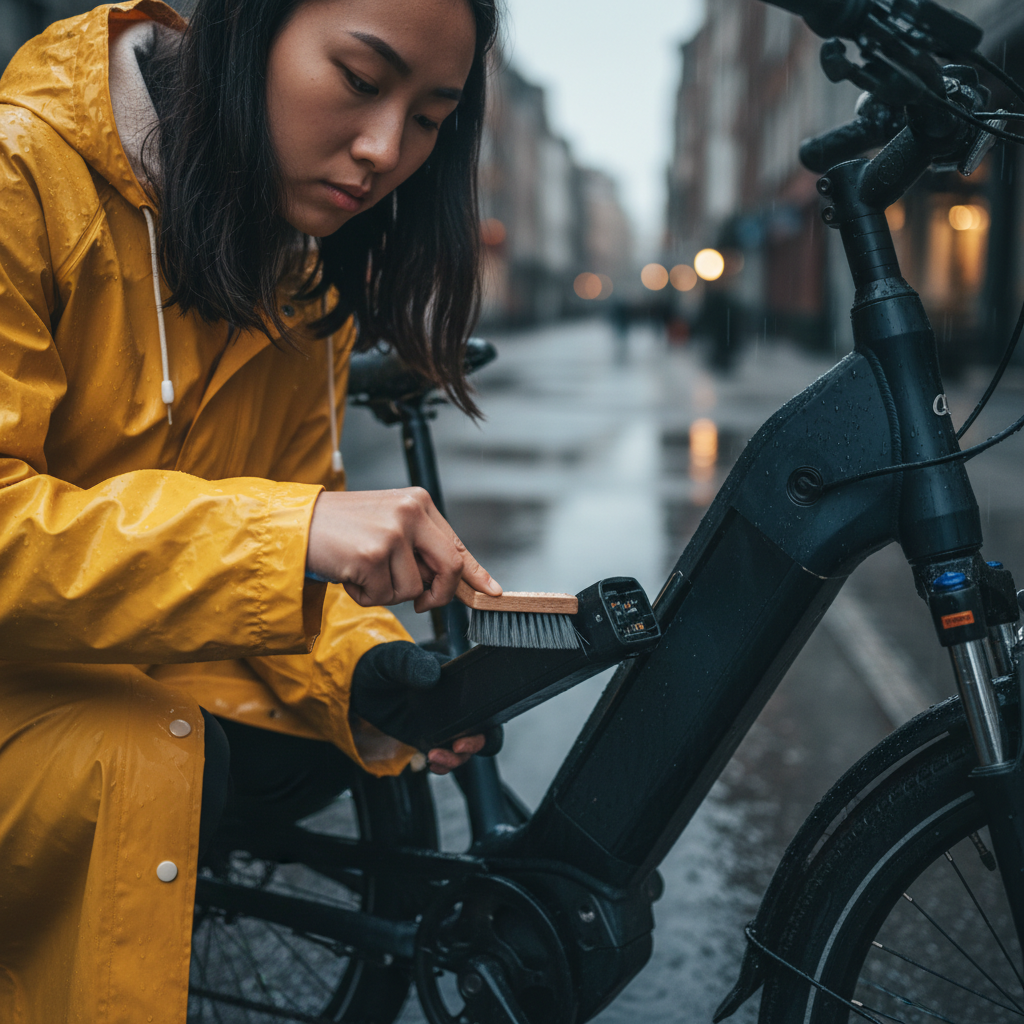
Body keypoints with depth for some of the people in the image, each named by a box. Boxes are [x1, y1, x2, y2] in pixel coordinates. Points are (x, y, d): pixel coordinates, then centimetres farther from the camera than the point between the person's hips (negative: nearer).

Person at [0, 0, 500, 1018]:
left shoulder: (310, 272, 3)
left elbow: (300, 572, 3)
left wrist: (369, 667, -17)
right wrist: (287, 531, -36)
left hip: (133, 671, 7)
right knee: (139, 762, -31)